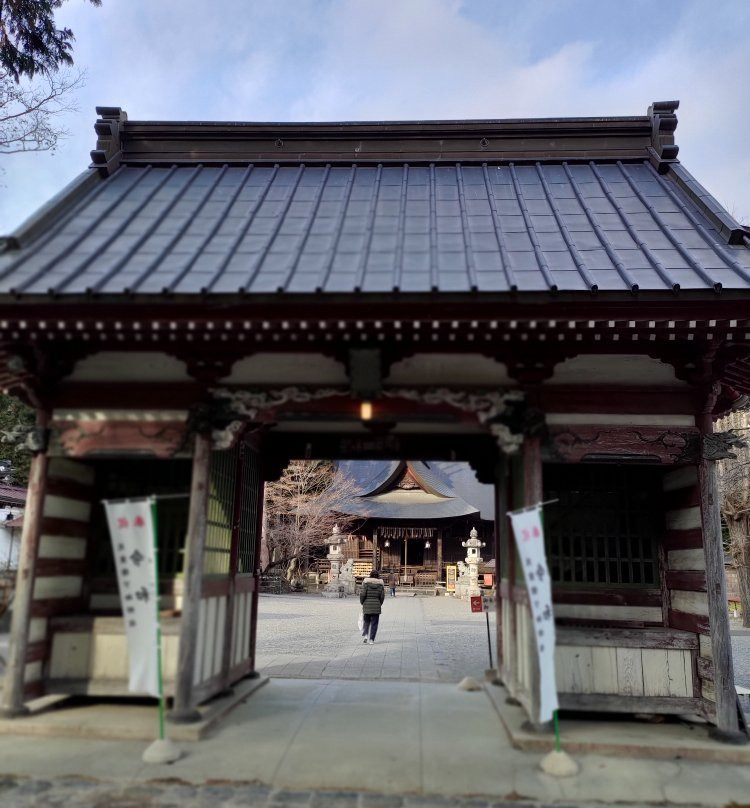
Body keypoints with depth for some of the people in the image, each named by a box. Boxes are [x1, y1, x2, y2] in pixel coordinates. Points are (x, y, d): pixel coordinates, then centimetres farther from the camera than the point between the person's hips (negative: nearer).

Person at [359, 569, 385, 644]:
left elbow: (362, 594, -8)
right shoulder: (380, 584, 0)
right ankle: (371, 639, 6)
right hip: (376, 606, 0)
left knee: (366, 621, 17)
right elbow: (382, 596, 0)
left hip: (367, 605, 0)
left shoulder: (366, 582, -4)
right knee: (374, 623, 7)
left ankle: (365, 635, -1)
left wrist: (362, 603, 6)